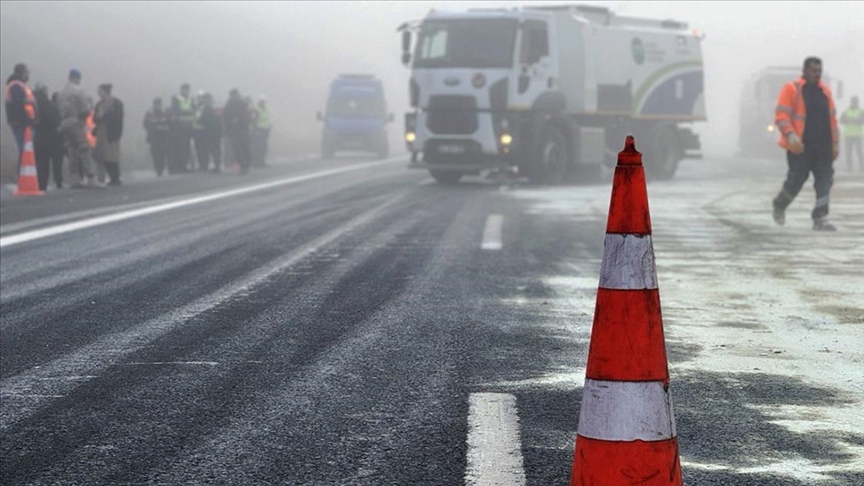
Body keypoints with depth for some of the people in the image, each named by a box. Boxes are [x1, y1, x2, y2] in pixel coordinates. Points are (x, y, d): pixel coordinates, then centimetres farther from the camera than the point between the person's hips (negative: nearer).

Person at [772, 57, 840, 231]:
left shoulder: (825, 91, 14)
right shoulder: (791, 89, -3)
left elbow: (831, 119, 19)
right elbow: (781, 115, -10)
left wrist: (835, 143, 15)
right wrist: (791, 135, -23)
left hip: (823, 147, 5)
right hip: (800, 147, -5)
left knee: (825, 181, -5)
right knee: (796, 179, 1)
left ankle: (820, 219, -5)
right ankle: (779, 206, 29)